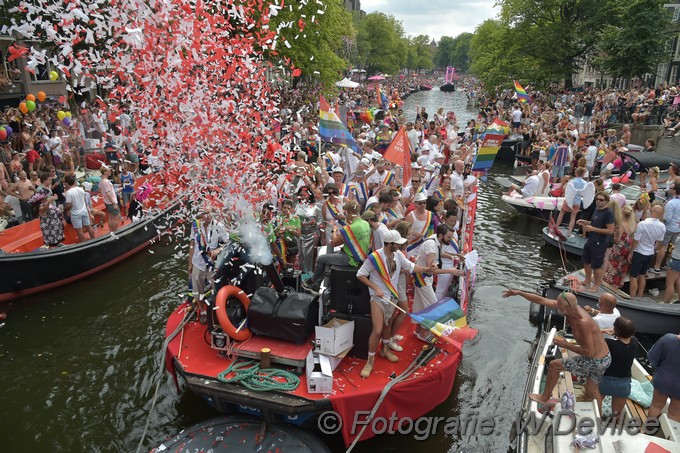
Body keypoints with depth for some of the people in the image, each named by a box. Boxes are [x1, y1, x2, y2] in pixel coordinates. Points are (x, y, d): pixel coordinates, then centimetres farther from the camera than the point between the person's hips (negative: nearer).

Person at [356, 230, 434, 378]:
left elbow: (410, 266, 7)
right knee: (377, 330, -11)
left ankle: (385, 349, 46)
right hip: (378, 298, -6)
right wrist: (375, 288, -20)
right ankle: (370, 361, 6)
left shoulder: (398, 254, -5)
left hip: (392, 296, 6)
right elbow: (360, 275, -15)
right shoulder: (374, 258, -23)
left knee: (388, 325, 23)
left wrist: (428, 269, -6)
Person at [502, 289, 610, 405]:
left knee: (554, 366, 2)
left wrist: (566, 345, -18)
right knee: (591, 393, 24)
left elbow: (589, 352, -28)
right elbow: (541, 300, -3)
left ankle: (544, 398, 20)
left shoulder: (583, 322, -32)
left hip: (595, 361, -8)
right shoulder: (570, 307, -9)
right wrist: (518, 292, -2)